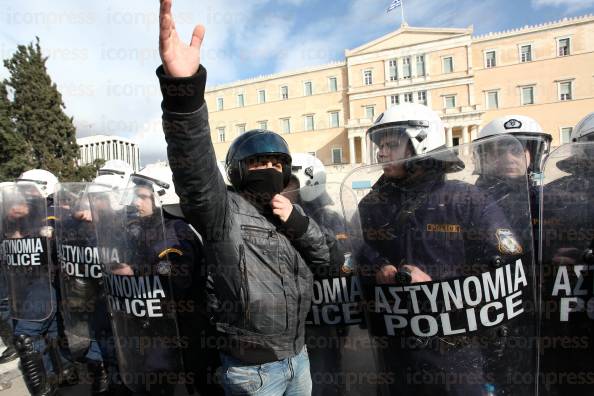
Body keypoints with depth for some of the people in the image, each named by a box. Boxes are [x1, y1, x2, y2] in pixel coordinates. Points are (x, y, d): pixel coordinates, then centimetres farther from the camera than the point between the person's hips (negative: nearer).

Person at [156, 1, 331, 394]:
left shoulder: (289, 209, 6)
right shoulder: (224, 209, -15)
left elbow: (323, 257, 4)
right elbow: (195, 166, -34)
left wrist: (298, 222, -15)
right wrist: (183, 86, -50)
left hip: (298, 356, 7)